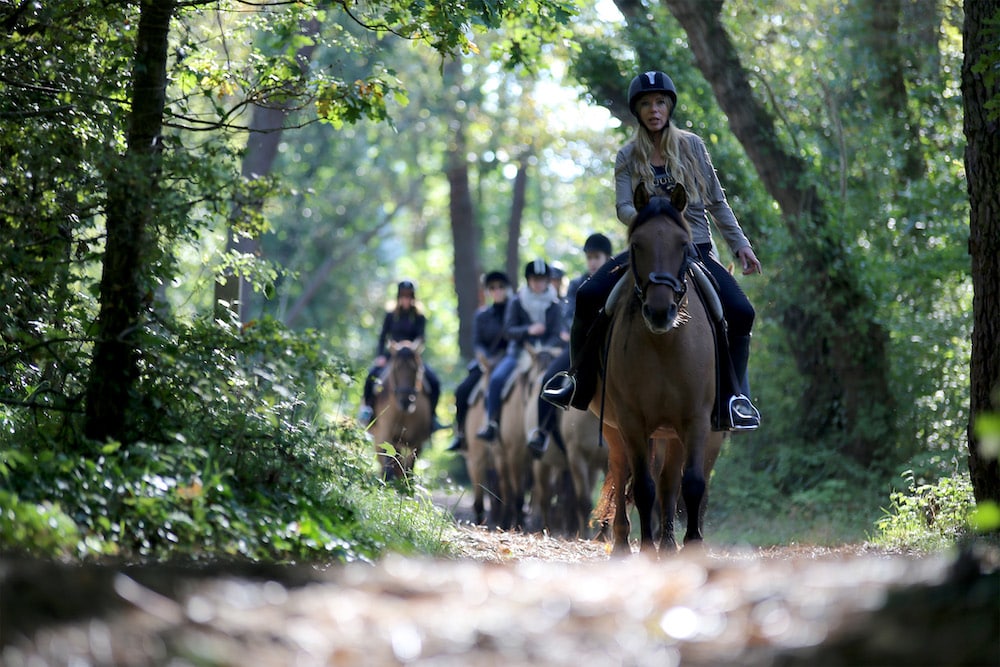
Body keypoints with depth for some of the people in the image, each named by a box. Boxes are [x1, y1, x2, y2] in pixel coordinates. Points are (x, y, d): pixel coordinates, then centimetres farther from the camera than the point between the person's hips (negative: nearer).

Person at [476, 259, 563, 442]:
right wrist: (528, 330, -22)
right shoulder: (517, 302, 3)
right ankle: (491, 423, -18)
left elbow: (556, 334, -1)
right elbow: (508, 330, -4)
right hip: (518, 351, 0)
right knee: (496, 378, -26)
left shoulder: (554, 305, 5)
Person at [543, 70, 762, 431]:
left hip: (695, 248, 0)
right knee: (588, 296, -20)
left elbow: (717, 202, 9)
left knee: (741, 312, -22)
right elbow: (622, 207, -8)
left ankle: (732, 397, -5)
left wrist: (740, 244, 4)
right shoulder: (628, 157, 4)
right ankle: (580, 380, -1)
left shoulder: (692, 146, 5)